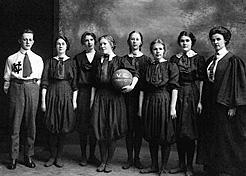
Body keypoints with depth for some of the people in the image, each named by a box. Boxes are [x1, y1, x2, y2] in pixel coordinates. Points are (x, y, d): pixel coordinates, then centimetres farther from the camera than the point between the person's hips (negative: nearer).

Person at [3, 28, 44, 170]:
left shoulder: (38, 59, 13)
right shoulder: (11, 59, 8)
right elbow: (7, 79, 9)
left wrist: (35, 90, 7)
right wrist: (8, 91, 2)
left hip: (32, 89, 2)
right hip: (16, 88, -2)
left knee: (31, 123, 5)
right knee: (15, 123, -2)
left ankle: (29, 156, 15)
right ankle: (14, 157, 7)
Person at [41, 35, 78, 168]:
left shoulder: (71, 62, 7)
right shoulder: (50, 61, 7)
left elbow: (75, 83, 4)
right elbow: (44, 82, 2)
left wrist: (74, 100, -3)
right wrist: (43, 100, -4)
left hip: (66, 95, 0)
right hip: (52, 94, 0)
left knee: (63, 127, 2)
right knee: (52, 127, 1)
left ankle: (59, 157, 13)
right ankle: (52, 156, 13)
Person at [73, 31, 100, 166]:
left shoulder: (100, 58, 10)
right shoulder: (78, 58, 11)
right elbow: (75, 78, 7)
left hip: (96, 93, 0)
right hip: (83, 93, 0)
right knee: (83, 124, 0)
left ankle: (92, 155, 11)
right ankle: (83, 156, 8)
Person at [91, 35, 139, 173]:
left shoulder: (119, 61, 1)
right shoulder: (99, 62, 13)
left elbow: (135, 73, -4)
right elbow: (95, 83, 15)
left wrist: (132, 86, -20)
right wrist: (93, 99, 11)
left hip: (115, 97, -3)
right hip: (100, 97, 4)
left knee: (112, 130, 0)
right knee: (101, 130, 3)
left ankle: (109, 162, 13)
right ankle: (103, 161, 16)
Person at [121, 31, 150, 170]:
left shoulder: (146, 59, 7)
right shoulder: (124, 59, 11)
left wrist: (133, 85, -11)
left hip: (141, 96, -1)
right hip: (128, 96, 1)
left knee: (139, 128, 3)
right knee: (129, 127, 0)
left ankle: (137, 158, 13)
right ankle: (129, 158, 9)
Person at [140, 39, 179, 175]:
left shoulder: (171, 66, -3)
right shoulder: (148, 67, 10)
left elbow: (174, 88, -9)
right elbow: (144, 89, 10)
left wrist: (173, 107, -15)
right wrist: (141, 107, 6)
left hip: (165, 101, -4)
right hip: (150, 102, 4)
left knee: (165, 136, 2)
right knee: (151, 136, 10)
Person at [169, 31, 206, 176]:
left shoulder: (199, 59, 1)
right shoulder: (174, 59, 9)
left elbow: (201, 81, -3)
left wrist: (200, 101, -10)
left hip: (192, 95, -3)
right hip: (177, 95, 3)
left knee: (190, 131, -1)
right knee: (178, 132, 6)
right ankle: (181, 164, 17)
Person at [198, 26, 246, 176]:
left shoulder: (233, 60, -9)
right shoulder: (210, 61, 11)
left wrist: (233, 106, -18)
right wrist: (204, 103, 11)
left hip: (225, 106, -7)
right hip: (211, 106, 7)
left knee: (227, 139, 1)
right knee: (211, 139, 12)